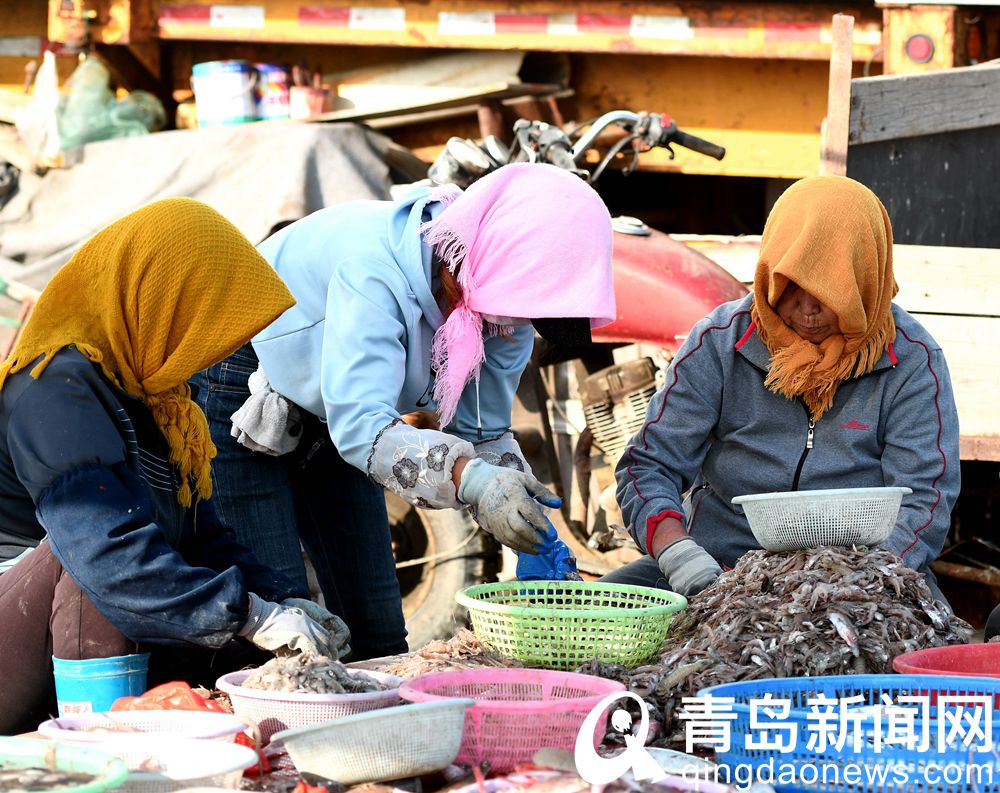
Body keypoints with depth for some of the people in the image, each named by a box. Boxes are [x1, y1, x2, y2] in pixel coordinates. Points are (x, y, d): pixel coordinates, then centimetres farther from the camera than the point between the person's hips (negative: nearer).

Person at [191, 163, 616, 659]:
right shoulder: (374, 269, -38)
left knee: (377, 632, 4)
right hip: (237, 407, -7)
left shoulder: (501, 307, -15)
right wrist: (473, 480, -58)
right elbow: (360, 425, -45)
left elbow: (482, 429, -5)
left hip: (329, 419, 7)